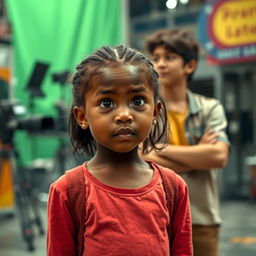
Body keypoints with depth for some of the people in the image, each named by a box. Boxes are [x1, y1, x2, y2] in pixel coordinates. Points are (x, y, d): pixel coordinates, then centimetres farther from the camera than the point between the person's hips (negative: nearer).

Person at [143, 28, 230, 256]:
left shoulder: (210, 109, 2)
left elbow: (219, 157, -13)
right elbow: (144, 163, -13)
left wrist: (162, 148, -11)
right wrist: (199, 156, -10)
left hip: (201, 221, 1)